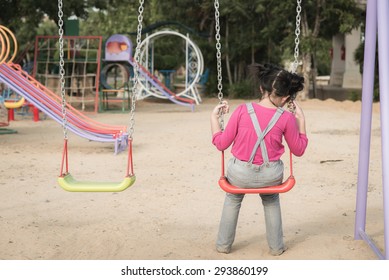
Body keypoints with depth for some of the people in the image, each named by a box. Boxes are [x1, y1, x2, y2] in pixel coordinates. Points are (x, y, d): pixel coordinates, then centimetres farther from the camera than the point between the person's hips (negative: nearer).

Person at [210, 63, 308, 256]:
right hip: (270, 177, 0)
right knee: (271, 201, 36)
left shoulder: (242, 111, -13)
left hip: (240, 175, 0)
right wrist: (301, 120, 9)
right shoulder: (287, 118, -11)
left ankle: (223, 244, 41)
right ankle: (276, 246, 40)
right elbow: (298, 150, 4)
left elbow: (221, 143, -6)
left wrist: (214, 116, 6)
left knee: (233, 200, 34)